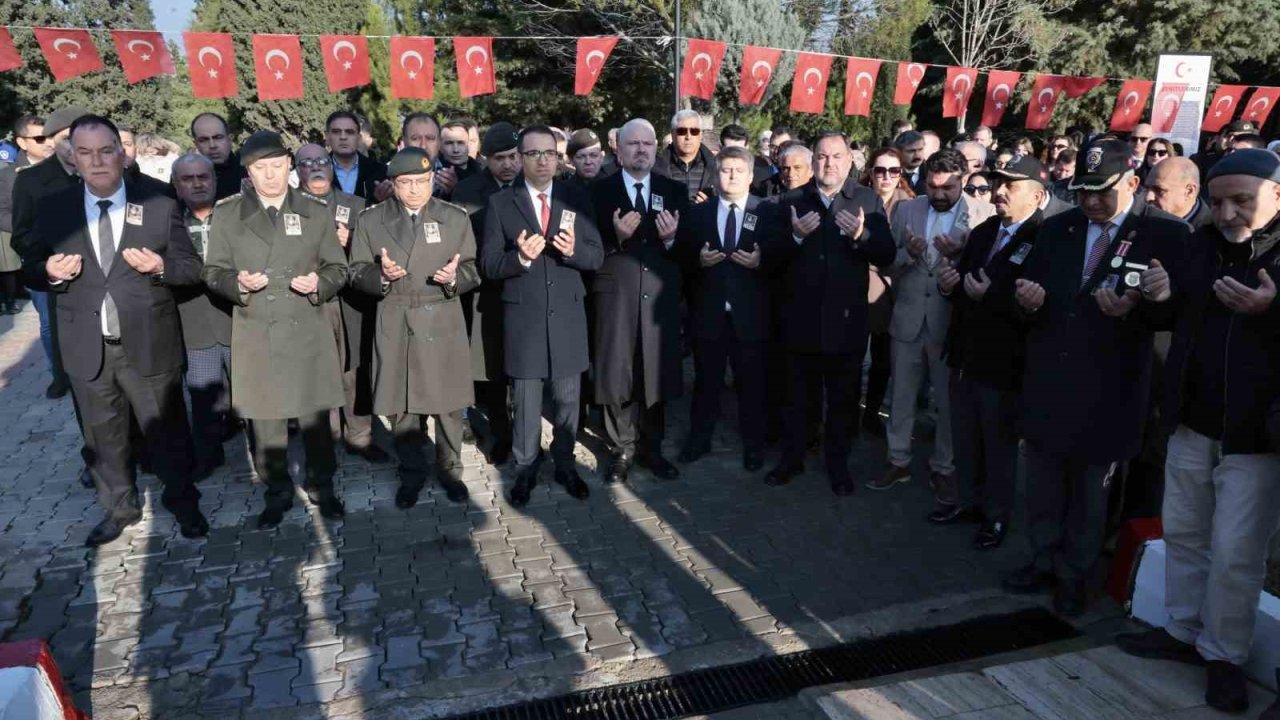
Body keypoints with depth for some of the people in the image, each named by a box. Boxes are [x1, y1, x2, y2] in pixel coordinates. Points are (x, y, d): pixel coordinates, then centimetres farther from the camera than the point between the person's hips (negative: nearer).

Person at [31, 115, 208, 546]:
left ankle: (183, 503, 31)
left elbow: (192, 268, -1)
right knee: (103, 436, 17)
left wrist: (161, 267, -22)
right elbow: (33, 263, 8)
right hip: (87, 349, 2)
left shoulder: (160, 206, -4)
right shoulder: (52, 209, 1)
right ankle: (120, 507, 36)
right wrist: (50, 271, -15)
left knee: (166, 431, 11)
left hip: (148, 345, -2)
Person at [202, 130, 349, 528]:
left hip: (308, 332, 0)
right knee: (264, 420, 8)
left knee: (315, 416, 6)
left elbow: (338, 268, 7)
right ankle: (277, 492, 24)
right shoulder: (227, 213, 5)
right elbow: (213, 271, 5)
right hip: (255, 335, 0)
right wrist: (238, 283, -16)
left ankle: (322, 486, 24)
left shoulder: (316, 212, 6)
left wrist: (320, 283, -15)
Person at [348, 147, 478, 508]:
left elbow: (473, 272, 3)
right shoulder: (371, 220, 2)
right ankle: (412, 474, 25)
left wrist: (454, 277, -20)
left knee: (448, 403, 7)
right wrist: (381, 275, -18)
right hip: (396, 325, 0)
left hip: (443, 322, 0)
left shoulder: (456, 218, 2)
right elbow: (357, 273, 4)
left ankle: (449, 469, 26)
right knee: (402, 405, 8)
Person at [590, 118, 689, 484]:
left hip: (661, 297, 2)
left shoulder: (675, 191, 8)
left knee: (658, 373, 9)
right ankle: (622, 449, 20)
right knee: (615, 376, 3)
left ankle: (651, 448, 25)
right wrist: (616, 236, -21)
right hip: (616, 296, -2)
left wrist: (671, 237, -16)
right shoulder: (601, 191, 2)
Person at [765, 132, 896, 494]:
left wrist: (861, 235, -25)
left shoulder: (868, 201, -1)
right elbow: (774, 257, -3)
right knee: (798, 396, 14)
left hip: (847, 318, -1)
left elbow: (886, 255, -8)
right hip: (802, 316, 1)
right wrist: (794, 236, -21)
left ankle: (838, 464, 27)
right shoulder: (792, 201, 2)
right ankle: (792, 458, 29)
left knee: (843, 398, 12)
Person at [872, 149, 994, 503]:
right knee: (901, 395, 13)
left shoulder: (984, 213, -7)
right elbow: (888, 265, 3)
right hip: (908, 317, 3)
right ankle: (898, 461, 29)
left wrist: (961, 253, -27)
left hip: (952, 320, -3)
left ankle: (943, 469, 26)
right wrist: (908, 254, -17)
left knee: (949, 399, 10)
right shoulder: (906, 210, 3)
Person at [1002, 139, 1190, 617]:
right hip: (1047, 382, 4)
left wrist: (1134, 309, -28)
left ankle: (1074, 576, 31)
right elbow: (1030, 289, 9)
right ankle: (1042, 562, 36)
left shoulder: (1166, 235, -8)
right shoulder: (1056, 229, 5)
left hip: (1106, 392, -4)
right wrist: (1028, 300, -14)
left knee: (1090, 493, 13)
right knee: (1041, 484, 17)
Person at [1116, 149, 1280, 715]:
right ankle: (1182, 631, 32)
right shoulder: (1204, 244, 4)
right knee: (1182, 533, 15)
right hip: (1193, 421, 5)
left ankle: (1223, 655, 21)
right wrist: (1162, 295, -2)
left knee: (1235, 553, 2)